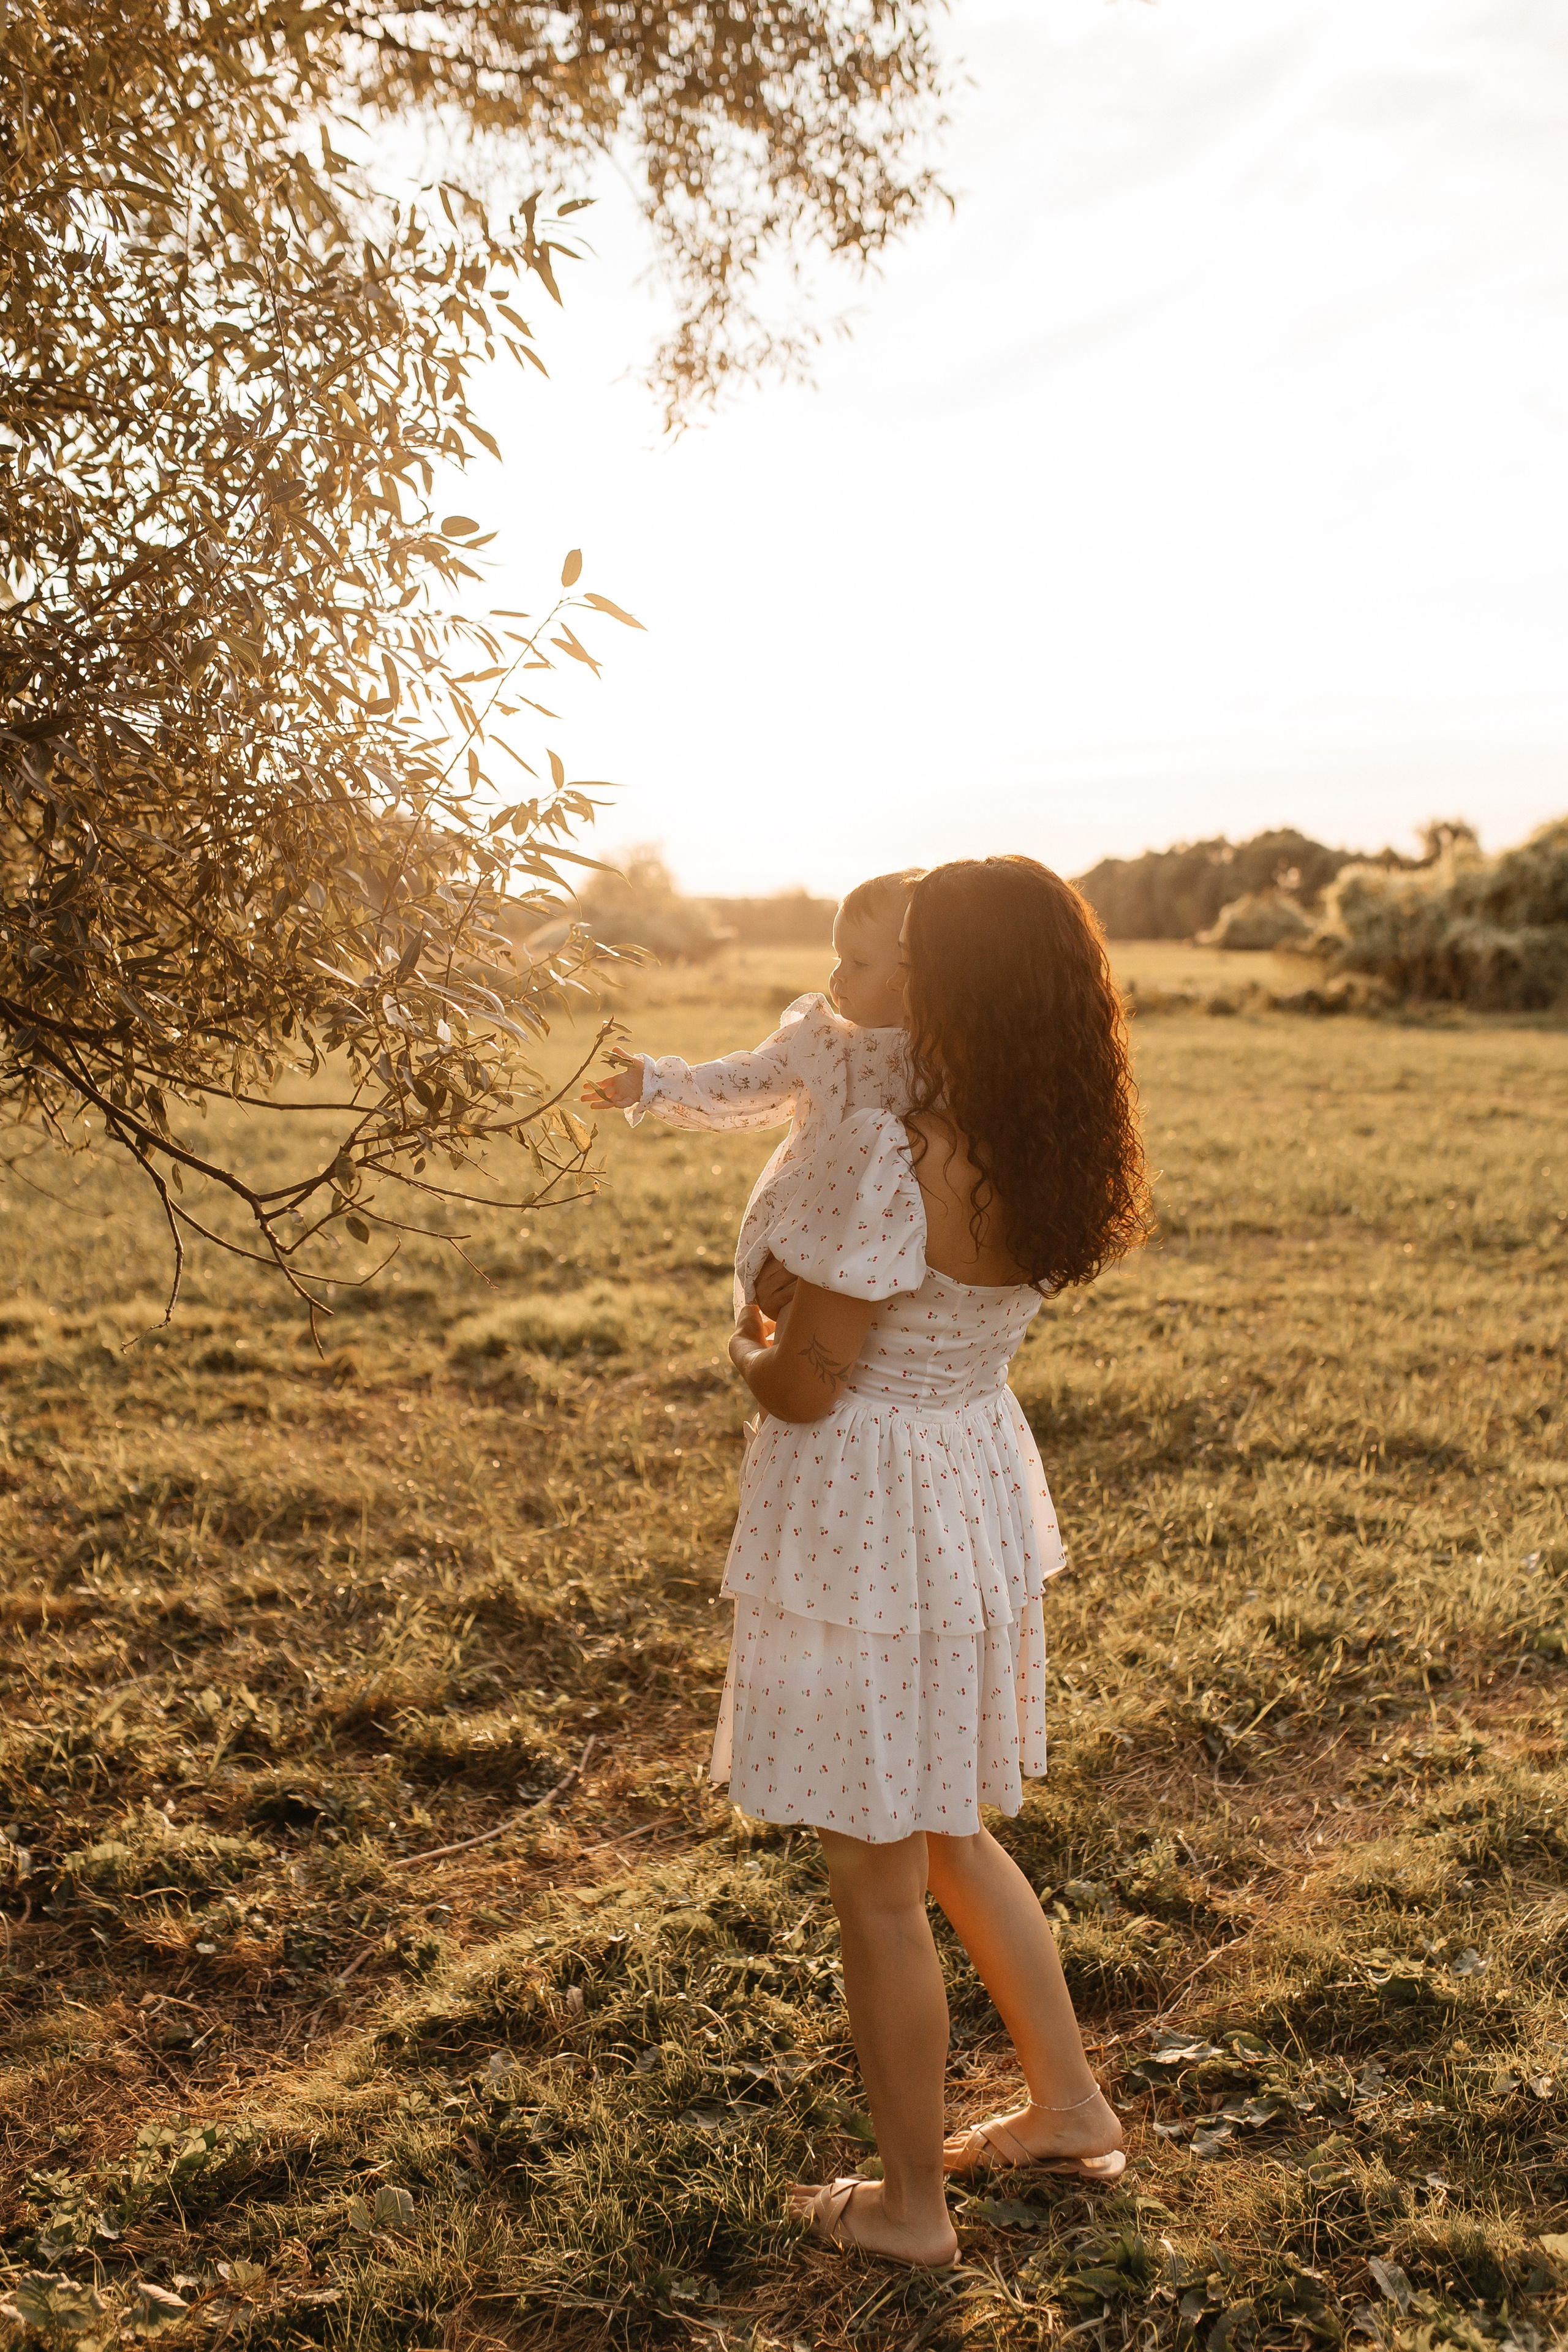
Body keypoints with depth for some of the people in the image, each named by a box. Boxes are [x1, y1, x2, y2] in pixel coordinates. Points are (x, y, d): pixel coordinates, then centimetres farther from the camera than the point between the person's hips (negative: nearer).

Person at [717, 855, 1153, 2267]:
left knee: (878, 1884, 10)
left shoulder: (891, 1159, -26)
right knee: (948, 1835, 27)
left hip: (871, 1527, -8)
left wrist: (750, 1356, 1)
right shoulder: (1055, 1160, -2)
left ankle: (910, 2205, 27)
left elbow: (804, 1384, -20)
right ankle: (1070, 2107, 39)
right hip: (983, 1491, 8)